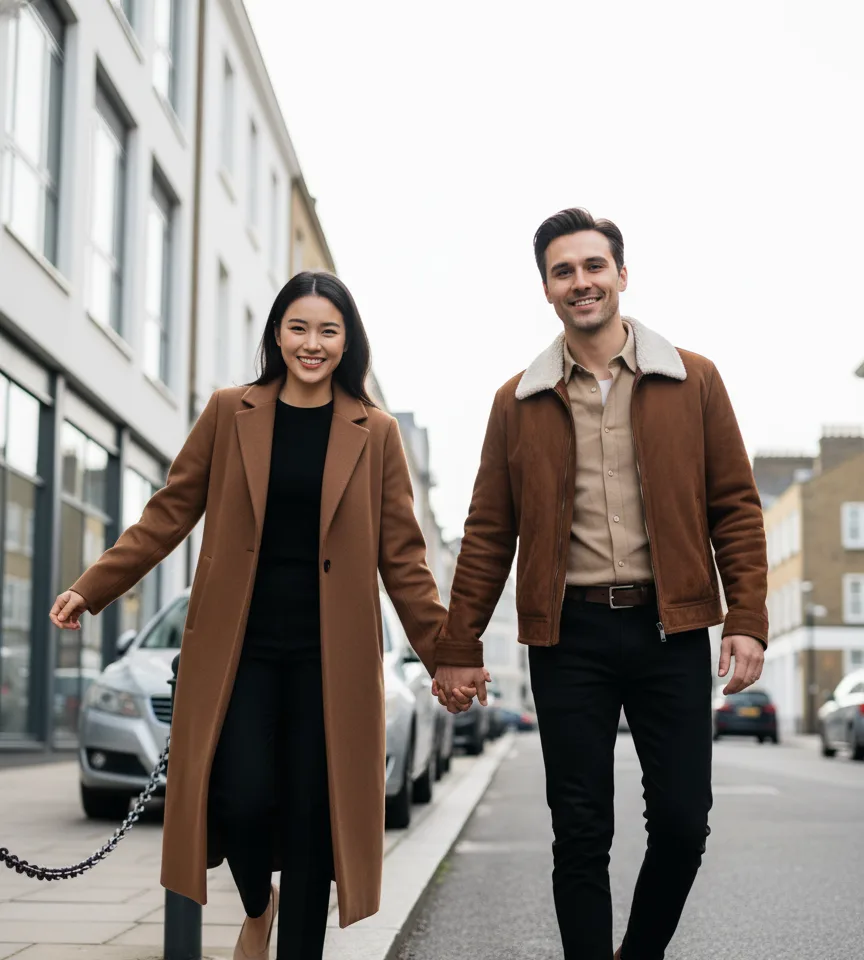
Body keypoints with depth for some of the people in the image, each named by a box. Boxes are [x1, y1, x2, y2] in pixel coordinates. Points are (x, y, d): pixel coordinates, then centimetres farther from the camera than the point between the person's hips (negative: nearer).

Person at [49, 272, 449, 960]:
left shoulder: (375, 433, 6)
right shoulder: (229, 413, 7)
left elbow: (402, 555, 6)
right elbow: (169, 514, 8)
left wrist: (447, 656, 2)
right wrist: (90, 590, 1)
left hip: (331, 654, 0)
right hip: (240, 645, 0)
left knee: (312, 818, 0)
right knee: (243, 798, -12)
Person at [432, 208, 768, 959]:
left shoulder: (693, 382, 6)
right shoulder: (519, 402, 8)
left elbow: (735, 506, 5)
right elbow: (489, 534, 8)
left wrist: (747, 619, -5)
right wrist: (458, 649, 5)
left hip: (670, 629, 0)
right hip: (569, 635, 0)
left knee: (682, 821, 2)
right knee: (581, 833, 3)